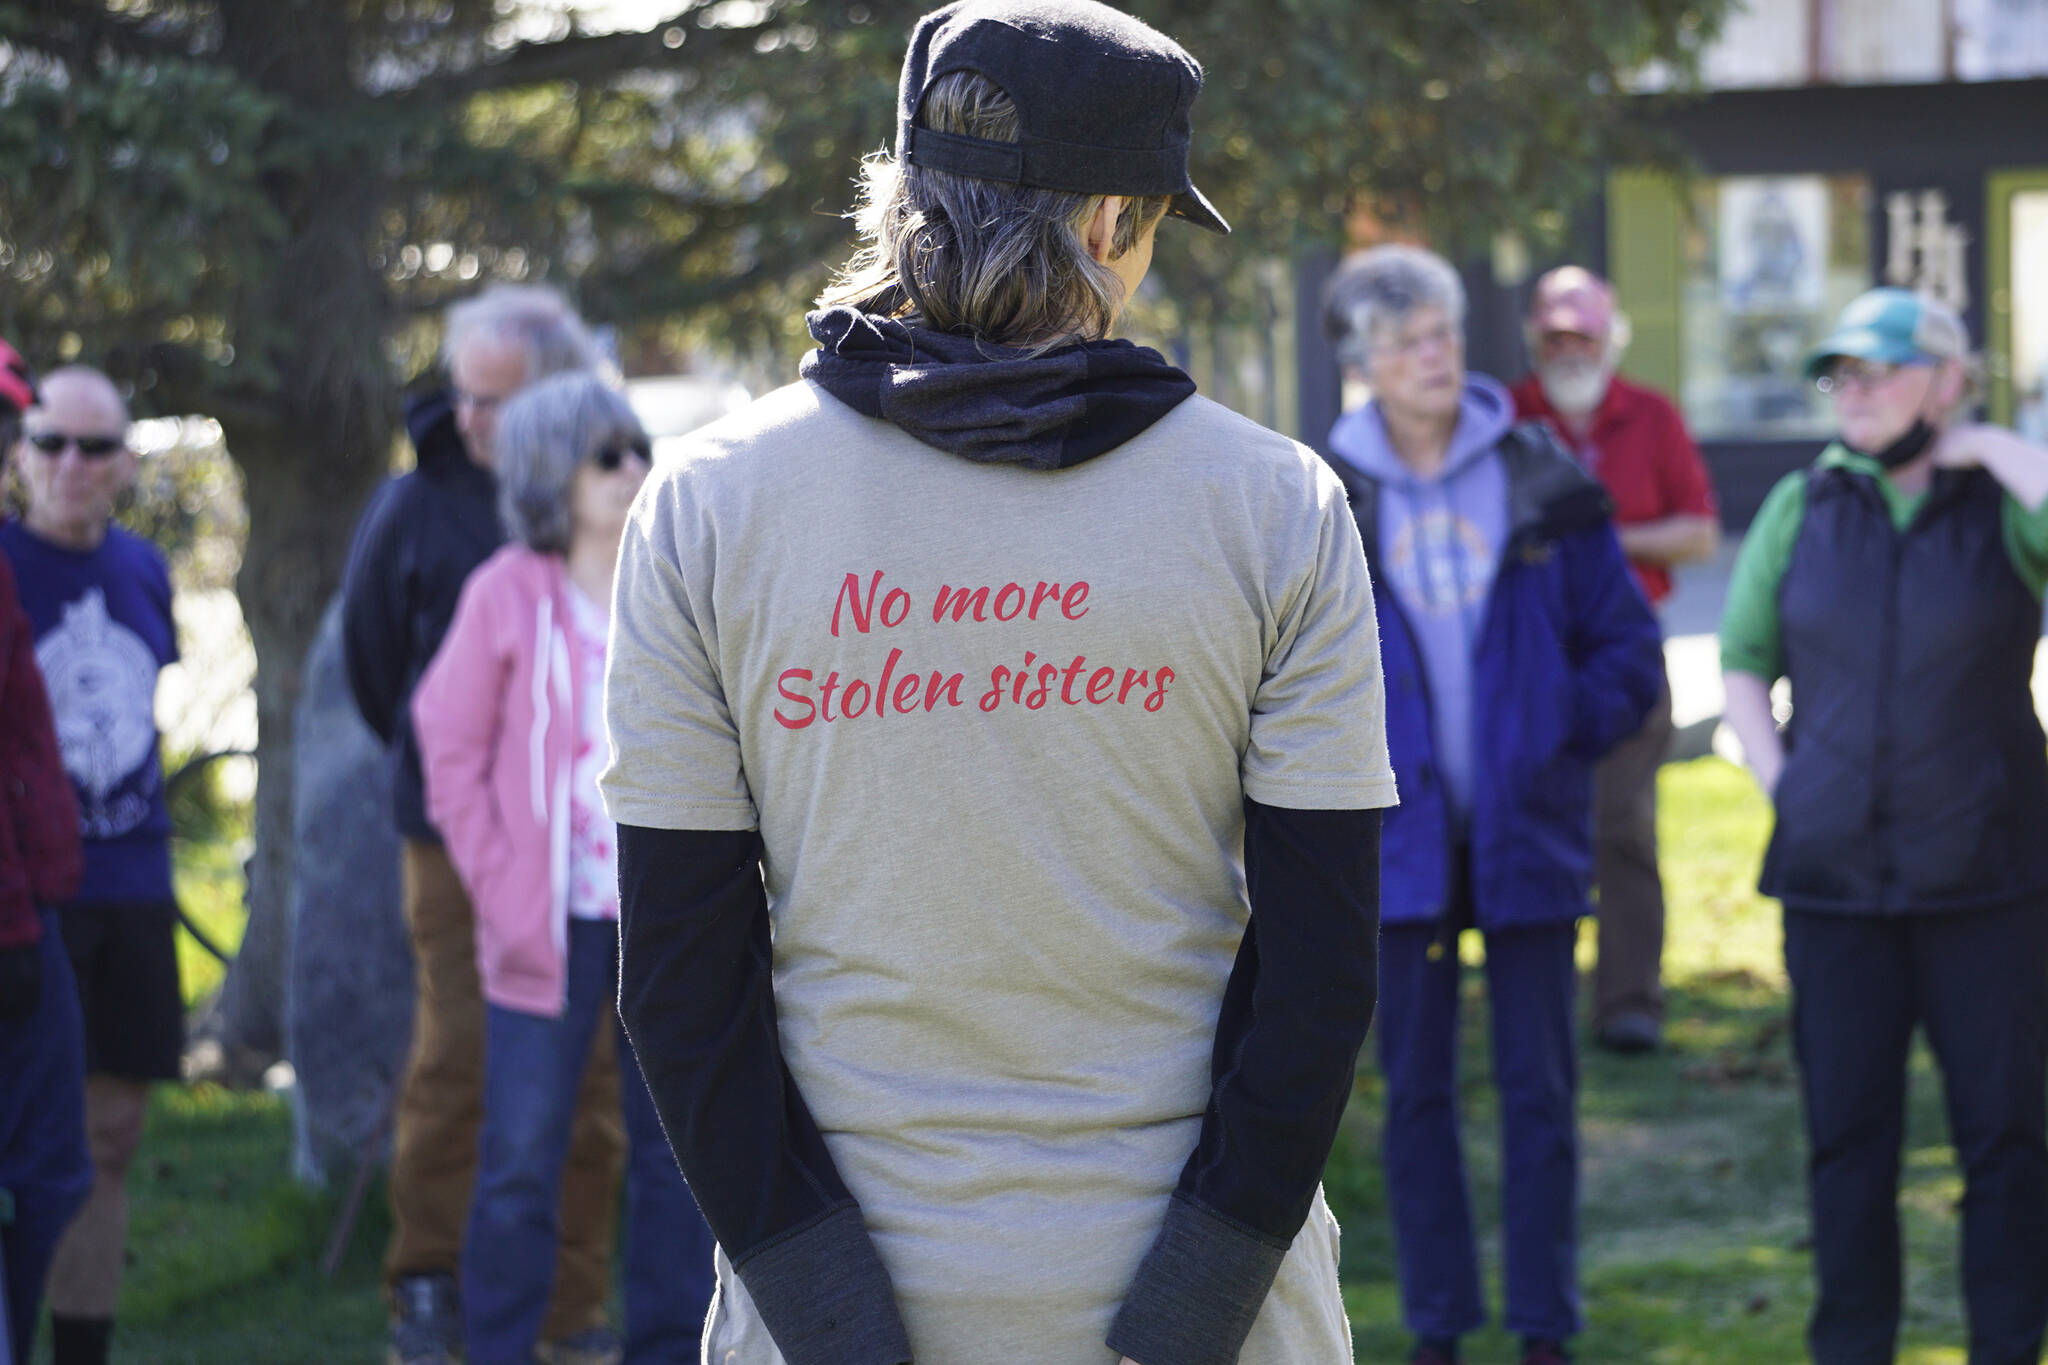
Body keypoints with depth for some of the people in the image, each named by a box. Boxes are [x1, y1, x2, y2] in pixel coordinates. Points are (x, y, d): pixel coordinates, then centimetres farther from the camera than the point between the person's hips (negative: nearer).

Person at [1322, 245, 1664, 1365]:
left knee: (1539, 1088, 3)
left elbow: (1627, 640, 6)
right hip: (1400, 839, 0)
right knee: (1415, 1090, 6)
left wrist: (1567, 734, -5)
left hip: (1529, 831, 0)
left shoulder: (1541, 479, 1)